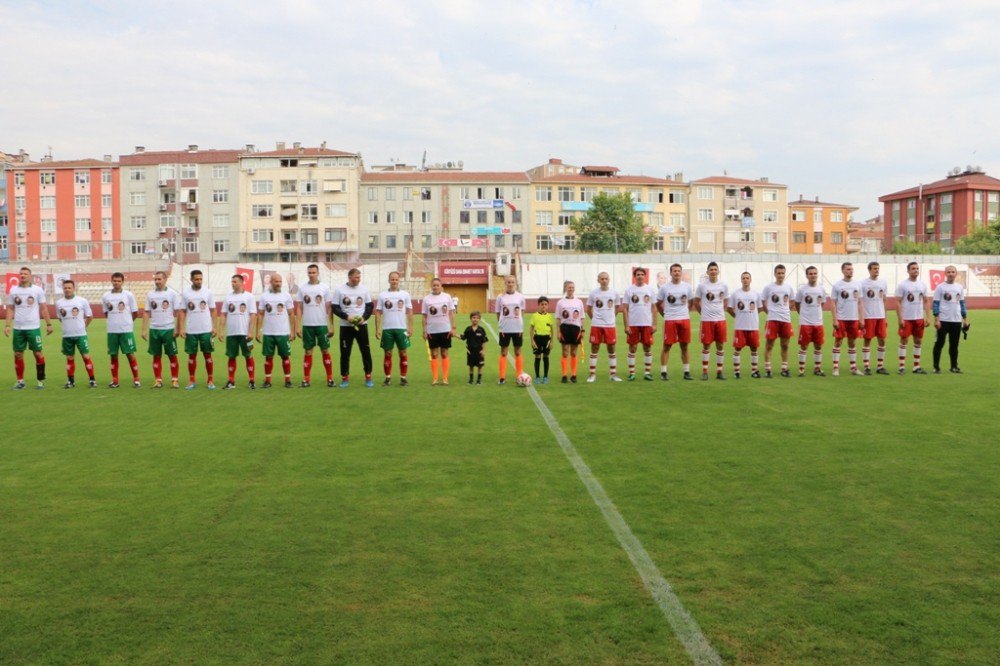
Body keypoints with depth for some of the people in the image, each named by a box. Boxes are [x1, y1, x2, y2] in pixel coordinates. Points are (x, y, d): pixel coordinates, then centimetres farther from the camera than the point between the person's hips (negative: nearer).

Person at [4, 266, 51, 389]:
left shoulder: (37, 290, 0)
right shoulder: (13, 290, 6)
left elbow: (43, 308, 2)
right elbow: (10, 309, 9)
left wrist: (49, 324, -2)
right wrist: (7, 325, 0)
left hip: (34, 328, -3)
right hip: (18, 328, 3)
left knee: (38, 353, 0)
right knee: (18, 354, 6)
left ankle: (41, 380, 9)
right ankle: (20, 381, 16)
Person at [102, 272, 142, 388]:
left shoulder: (129, 295, -1)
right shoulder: (106, 296, 7)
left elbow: (135, 313, 4)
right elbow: (106, 313, 17)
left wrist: (126, 321, 7)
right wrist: (115, 321, 8)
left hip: (127, 330, -3)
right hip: (112, 330, 3)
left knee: (130, 354, -2)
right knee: (113, 355, 7)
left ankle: (136, 379, 3)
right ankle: (114, 380, 14)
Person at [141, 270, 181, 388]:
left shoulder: (172, 294, -1)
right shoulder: (150, 295, 8)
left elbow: (178, 312, -3)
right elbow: (146, 313, 9)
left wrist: (177, 329, -9)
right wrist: (144, 330, 2)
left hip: (168, 329, -3)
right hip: (154, 329, 3)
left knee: (172, 355, 0)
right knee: (156, 356, 7)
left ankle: (175, 380, 6)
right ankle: (158, 380, 13)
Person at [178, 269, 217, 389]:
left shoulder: (208, 292, 1)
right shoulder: (185, 293, 2)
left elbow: (213, 311, 4)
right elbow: (182, 312, 4)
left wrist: (214, 327, -3)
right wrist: (181, 328, -4)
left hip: (206, 330, 0)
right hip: (190, 331, 1)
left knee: (208, 354, 3)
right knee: (192, 355, 7)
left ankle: (210, 381, 10)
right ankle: (191, 381, 15)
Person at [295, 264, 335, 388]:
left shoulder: (325, 288, 2)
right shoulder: (302, 288, 5)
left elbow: (329, 308, 2)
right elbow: (299, 309, 6)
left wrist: (331, 326, -3)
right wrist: (298, 326, -1)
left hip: (322, 325, -1)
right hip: (307, 325, 1)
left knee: (325, 350, 2)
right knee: (308, 351, 5)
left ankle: (330, 378, 8)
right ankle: (306, 379, 9)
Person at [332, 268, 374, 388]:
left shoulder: (364, 289, 4)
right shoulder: (339, 290, -3)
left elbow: (370, 306, 6)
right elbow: (335, 308, -3)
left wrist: (364, 317, -11)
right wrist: (346, 317, -17)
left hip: (361, 325, 1)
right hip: (345, 326, -1)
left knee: (366, 351, 1)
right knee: (345, 352, 1)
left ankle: (368, 377, 11)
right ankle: (345, 378, 12)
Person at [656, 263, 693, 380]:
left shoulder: (687, 287, 6)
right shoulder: (664, 288, 0)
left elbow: (691, 302, 18)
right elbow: (658, 304, 9)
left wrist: (684, 313, 10)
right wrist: (665, 314, 6)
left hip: (684, 319, 2)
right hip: (669, 321, -2)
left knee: (684, 346, 7)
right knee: (666, 346, -1)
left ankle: (687, 372, 13)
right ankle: (663, 372, 4)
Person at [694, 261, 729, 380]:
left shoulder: (724, 285, 5)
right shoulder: (702, 286, -1)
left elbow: (725, 302, 15)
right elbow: (696, 302, 8)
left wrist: (719, 312, 9)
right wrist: (703, 312, 6)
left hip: (721, 319, 2)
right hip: (707, 320, -2)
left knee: (720, 345, 5)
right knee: (706, 346, 1)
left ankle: (719, 371, 13)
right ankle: (705, 372, 8)